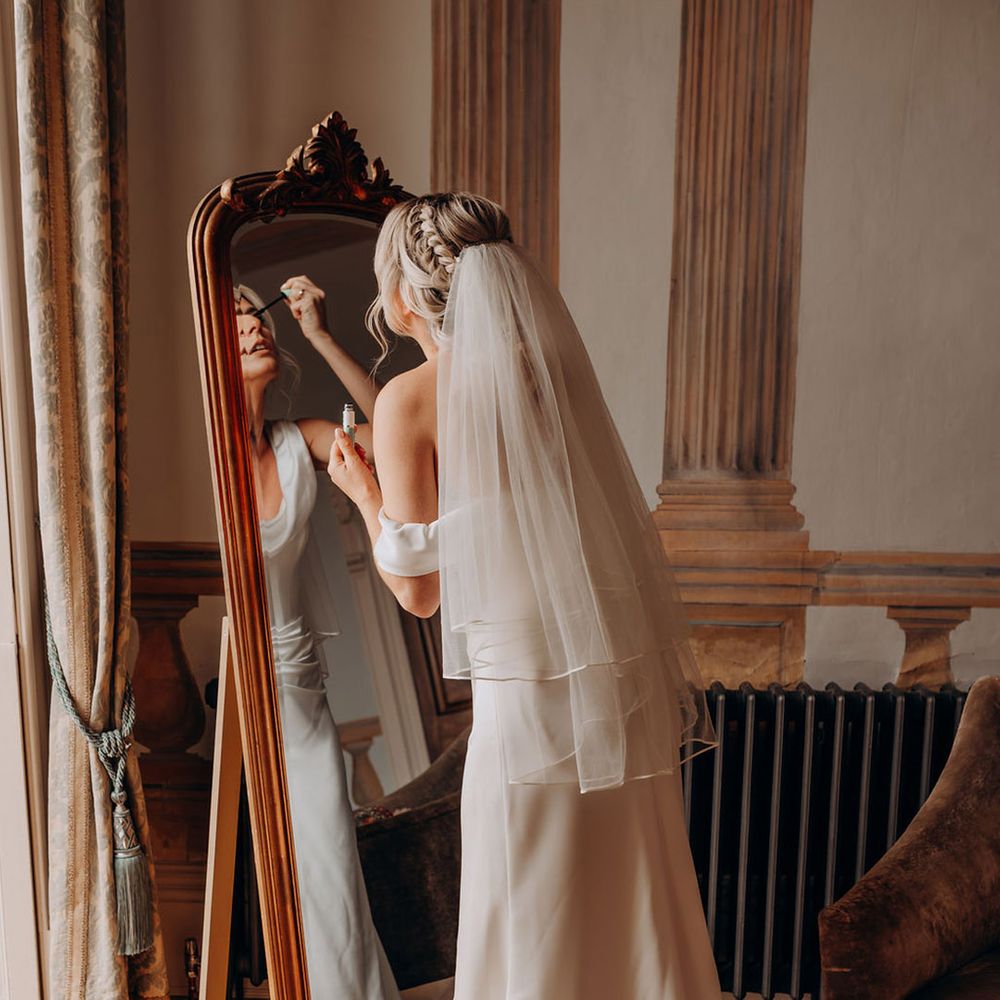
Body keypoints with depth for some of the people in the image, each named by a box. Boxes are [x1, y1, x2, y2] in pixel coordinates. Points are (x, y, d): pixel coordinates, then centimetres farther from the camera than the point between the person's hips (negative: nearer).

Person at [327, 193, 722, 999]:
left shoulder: (410, 398, -8)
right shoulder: (550, 366, 8)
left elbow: (419, 591, -6)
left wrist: (364, 493, 13)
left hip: (532, 689, -6)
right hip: (630, 681, 6)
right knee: (634, 919, 21)